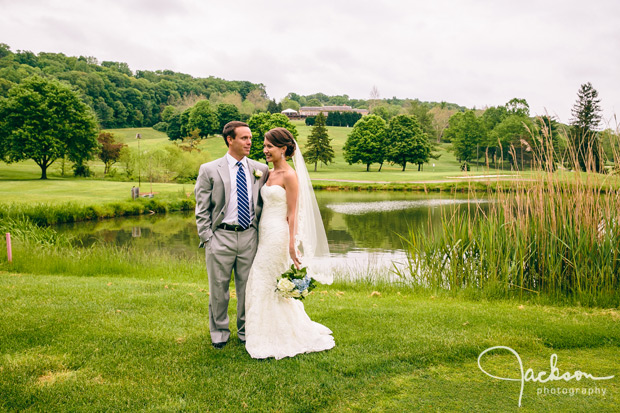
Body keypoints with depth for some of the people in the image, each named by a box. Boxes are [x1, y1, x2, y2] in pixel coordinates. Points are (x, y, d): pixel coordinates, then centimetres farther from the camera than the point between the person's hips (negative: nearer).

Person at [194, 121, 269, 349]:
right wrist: (207, 240, -7)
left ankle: (246, 331, 31)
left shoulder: (261, 170, 6)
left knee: (248, 287, 11)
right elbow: (202, 211, 0)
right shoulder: (209, 170, -1)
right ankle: (219, 331, 30)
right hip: (221, 236, -2)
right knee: (218, 289, 9)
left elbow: (264, 204, 12)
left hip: (249, 236, 2)